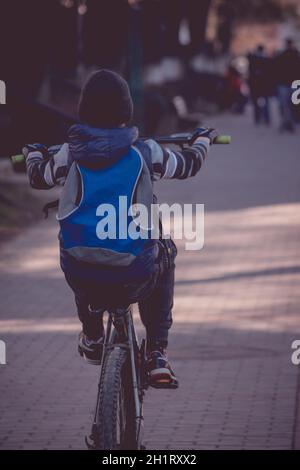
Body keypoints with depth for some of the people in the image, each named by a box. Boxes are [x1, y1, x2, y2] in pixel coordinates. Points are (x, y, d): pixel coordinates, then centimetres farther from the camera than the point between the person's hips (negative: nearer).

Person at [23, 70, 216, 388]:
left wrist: (34, 154, 44)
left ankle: (92, 339, 42)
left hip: (79, 276, 2)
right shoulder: (145, 153, -5)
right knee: (164, 252, 32)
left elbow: (38, 177, 20)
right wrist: (203, 140, 38)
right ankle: (157, 355, 26)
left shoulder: (70, 154, -2)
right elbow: (189, 165, 14)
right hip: (134, 279, -2)